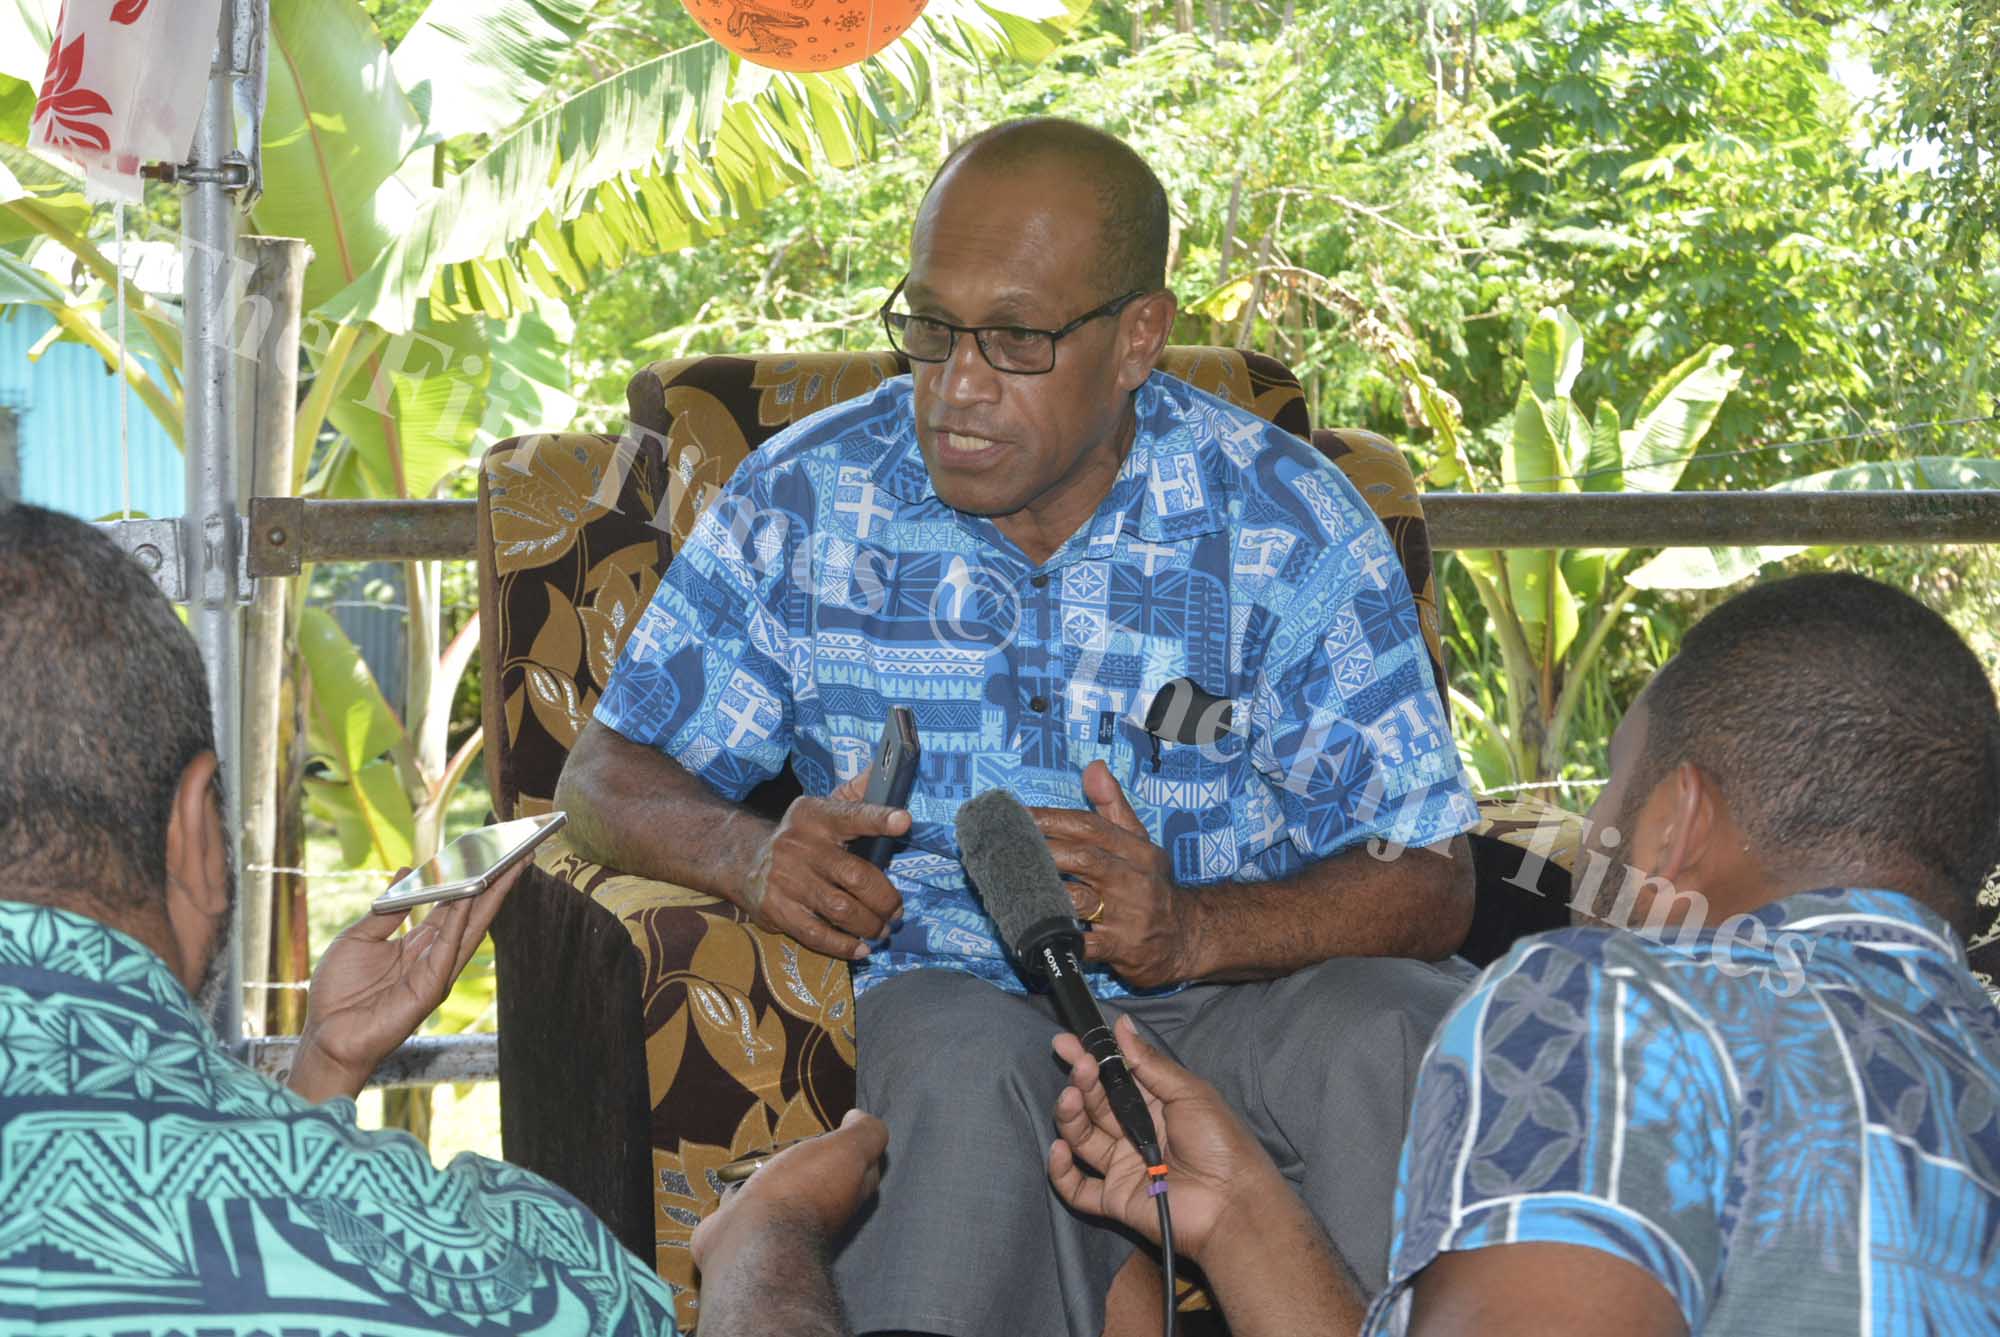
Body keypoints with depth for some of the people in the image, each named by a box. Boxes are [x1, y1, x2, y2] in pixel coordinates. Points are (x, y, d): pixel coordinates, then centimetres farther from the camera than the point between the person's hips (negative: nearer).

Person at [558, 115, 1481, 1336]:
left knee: (1401, 1029, -32)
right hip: (954, 996, 0)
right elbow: (611, 775, 7)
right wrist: (749, 855, -18)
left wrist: (1190, 931, -26)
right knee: (970, 1070, -36)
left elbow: (1429, 881, -5)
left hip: (1232, 996, 1)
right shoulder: (807, 502, 2)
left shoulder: (1289, 526, -3)